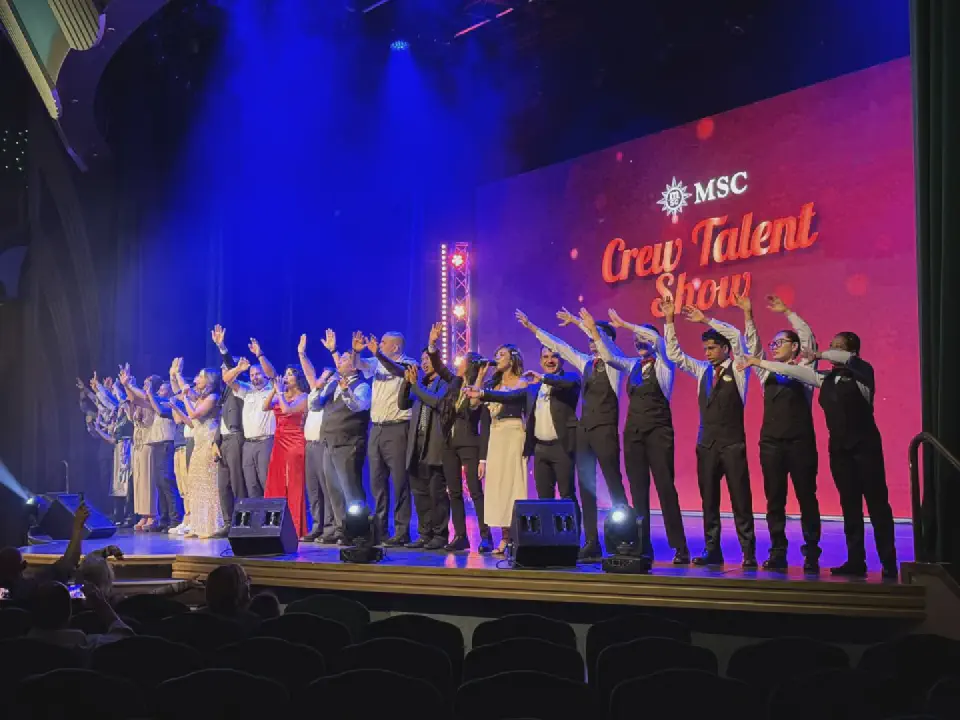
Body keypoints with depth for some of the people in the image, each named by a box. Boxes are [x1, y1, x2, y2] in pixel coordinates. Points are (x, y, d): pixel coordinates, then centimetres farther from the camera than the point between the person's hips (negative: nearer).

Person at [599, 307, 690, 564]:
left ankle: (680, 548, -5)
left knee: (666, 488, -8)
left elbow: (656, 338, -17)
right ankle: (643, 547, 8)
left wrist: (625, 325, -16)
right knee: (638, 491, 4)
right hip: (633, 433, 6)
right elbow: (608, 356, 7)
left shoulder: (663, 365, -2)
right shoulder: (632, 366, 13)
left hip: (658, 433, -6)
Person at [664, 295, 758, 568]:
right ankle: (712, 551, 10)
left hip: (732, 443, -5)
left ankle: (748, 553, 0)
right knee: (709, 500, 5)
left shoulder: (738, 369, 0)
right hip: (707, 443, 5)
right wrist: (669, 320, 3)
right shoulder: (702, 370, 13)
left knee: (741, 499, -4)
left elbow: (737, 337, -13)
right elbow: (674, 353, 11)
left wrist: (706, 320, -14)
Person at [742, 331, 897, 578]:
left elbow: (848, 359, -24)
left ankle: (889, 563, -4)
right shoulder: (826, 379, 12)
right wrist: (759, 362, 11)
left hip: (864, 446, -6)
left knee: (877, 504, -5)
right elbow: (794, 371, 13)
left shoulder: (863, 373, -4)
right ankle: (855, 561, 9)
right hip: (839, 447, 6)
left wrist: (819, 355, -16)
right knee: (850, 506, 6)